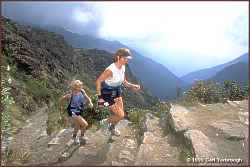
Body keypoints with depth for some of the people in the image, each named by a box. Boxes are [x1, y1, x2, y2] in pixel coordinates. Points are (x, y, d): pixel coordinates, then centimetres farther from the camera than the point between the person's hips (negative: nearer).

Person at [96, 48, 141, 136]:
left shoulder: (123, 68, -7)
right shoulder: (110, 70, -30)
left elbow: (124, 82, 7)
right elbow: (98, 81, -22)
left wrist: (132, 86, -10)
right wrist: (100, 97, -20)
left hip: (117, 93, 7)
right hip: (108, 95, -7)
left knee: (120, 114, 16)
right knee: (120, 115, -4)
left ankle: (112, 128, 45)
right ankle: (106, 122, 26)